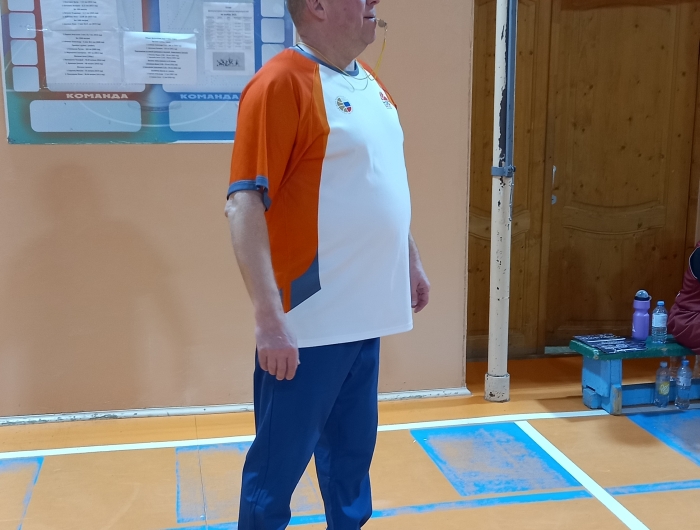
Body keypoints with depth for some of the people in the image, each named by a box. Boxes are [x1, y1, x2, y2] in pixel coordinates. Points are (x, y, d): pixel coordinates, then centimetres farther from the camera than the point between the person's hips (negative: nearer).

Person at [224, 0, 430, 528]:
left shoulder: (369, 82, 11)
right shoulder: (280, 84, -14)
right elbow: (244, 207, -19)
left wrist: (412, 262, 21)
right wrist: (270, 321, -23)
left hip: (363, 313, 8)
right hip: (307, 324, -7)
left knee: (354, 445, 19)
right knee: (280, 460, 7)